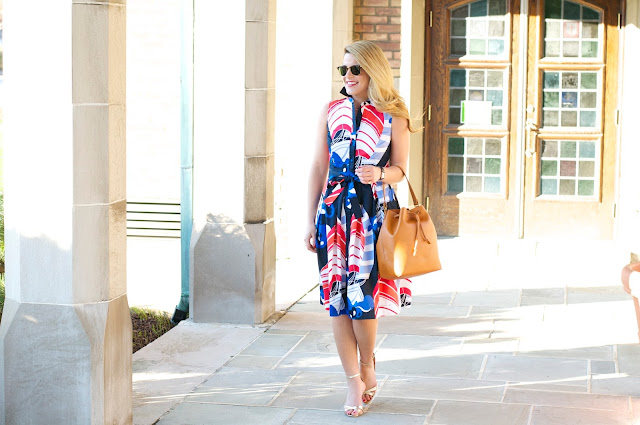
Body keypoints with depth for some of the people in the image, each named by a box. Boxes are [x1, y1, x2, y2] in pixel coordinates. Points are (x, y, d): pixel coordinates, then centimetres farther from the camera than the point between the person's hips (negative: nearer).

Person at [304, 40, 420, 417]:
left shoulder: (393, 117, 2)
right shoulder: (331, 112, 9)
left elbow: (399, 169, 5)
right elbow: (318, 167, 11)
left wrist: (379, 174, -19)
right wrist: (312, 220, 8)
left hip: (374, 212, -3)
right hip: (334, 210, 3)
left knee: (362, 294, -7)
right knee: (337, 296, 0)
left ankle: (368, 369, 19)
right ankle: (354, 381, 10)